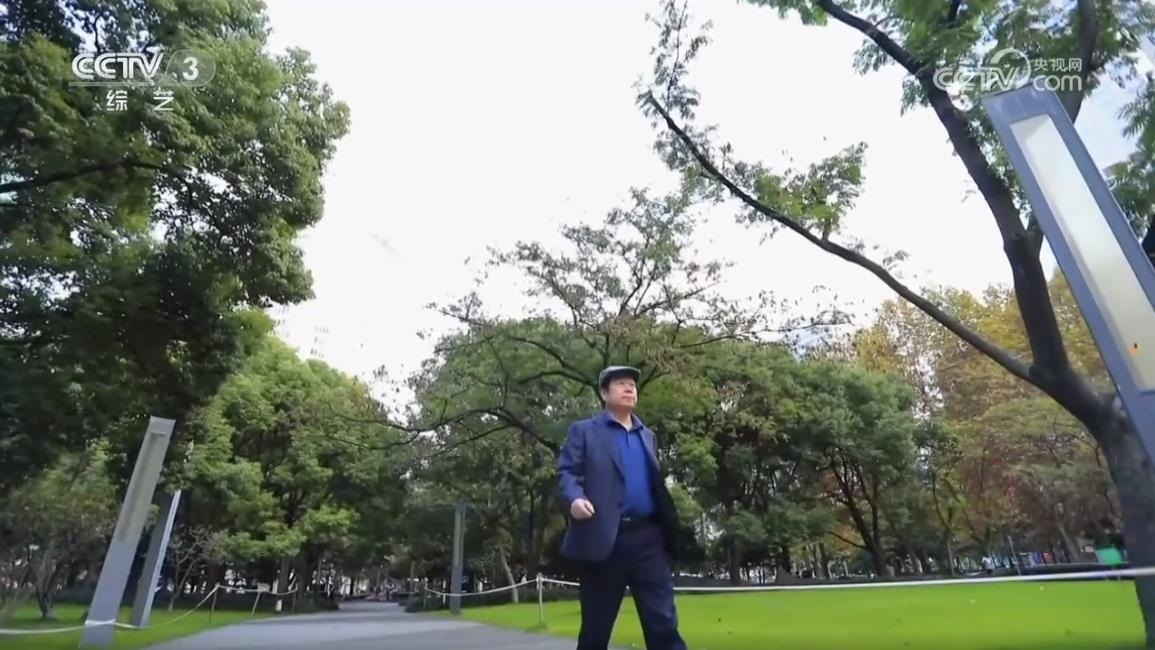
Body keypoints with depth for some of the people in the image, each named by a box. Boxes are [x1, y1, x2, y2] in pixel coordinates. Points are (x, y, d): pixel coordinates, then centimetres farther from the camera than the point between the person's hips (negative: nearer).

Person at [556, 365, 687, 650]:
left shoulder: (648, 436, 19)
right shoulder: (584, 431, 5)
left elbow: (654, 485, 19)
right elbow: (566, 471, -4)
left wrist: (668, 527, 9)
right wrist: (575, 498, -24)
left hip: (648, 537, 4)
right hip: (603, 538, -3)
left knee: (663, 622, 2)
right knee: (595, 626, 8)